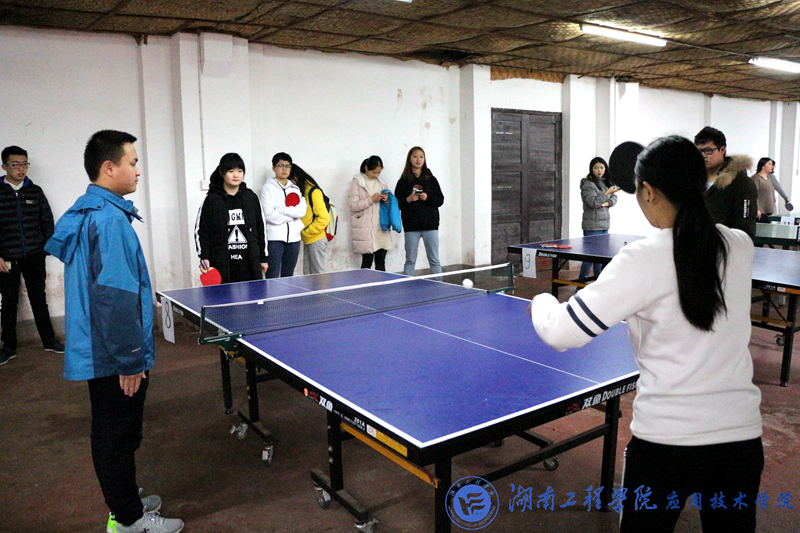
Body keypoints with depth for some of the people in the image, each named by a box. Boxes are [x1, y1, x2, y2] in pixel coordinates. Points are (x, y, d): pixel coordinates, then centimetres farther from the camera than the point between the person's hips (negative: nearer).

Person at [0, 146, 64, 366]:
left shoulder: (35, 191, 5)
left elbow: (47, 221, 9)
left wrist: (45, 248, 3)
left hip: (34, 257, 2)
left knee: (39, 299, 10)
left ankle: (49, 340, 19)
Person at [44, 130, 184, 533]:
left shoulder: (84, 213, 11)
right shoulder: (110, 219, -21)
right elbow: (115, 297, -26)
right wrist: (131, 360, -21)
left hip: (96, 351, 10)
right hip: (114, 357, -10)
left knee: (110, 434, 21)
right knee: (119, 436, 5)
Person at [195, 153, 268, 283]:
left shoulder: (251, 197, 10)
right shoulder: (212, 200, 0)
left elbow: (260, 228, 14)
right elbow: (200, 230, 1)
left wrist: (263, 257, 14)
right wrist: (204, 258, -10)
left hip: (249, 264, 3)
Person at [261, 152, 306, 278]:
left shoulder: (295, 189, 15)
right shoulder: (268, 188, 2)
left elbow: (302, 211, -2)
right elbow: (269, 214, -12)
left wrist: (280, 209, -10)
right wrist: (291, 217, -5)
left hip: (293, 237, 5)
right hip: (274, 237, -4)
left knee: (288, 275, 10)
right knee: (273, 277, -7)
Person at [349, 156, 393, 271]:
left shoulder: (381, 183, 16)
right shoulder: (356, 183, -1)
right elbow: (353, 206, -9)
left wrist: (386, 199, 2)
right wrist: (371, 199, -16)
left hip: (381, 227, 5)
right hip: (365, 230, -5)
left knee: (381, 261, 5)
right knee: (367, 261, -5)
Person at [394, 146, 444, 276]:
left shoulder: (431, 179, 7)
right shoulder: (403, 181, 5)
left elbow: (440, 200, 5)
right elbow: (397, 203, 3)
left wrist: (427, 198, -12)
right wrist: (408, 199, -14)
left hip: (430, 225, 1)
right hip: (411, 226, -1)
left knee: (434, 260, 5)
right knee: (410, 261, 6)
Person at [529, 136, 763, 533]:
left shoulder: (644, 259, -18)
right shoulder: (741, 246, -2)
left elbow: (561, 332, -19)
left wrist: (541, 302, 2)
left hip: (666, 440, -5)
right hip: (742, 437, 5)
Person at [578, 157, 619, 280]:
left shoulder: (606, 183, 14)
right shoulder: (588, 184, -9)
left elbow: (614, 198, 10)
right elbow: (593, 202, -18)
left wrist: (607, 203, -10)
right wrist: (607, 193, -22)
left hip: (604, 225, 8)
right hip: (592, 226, -7)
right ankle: (582, 281, 0)